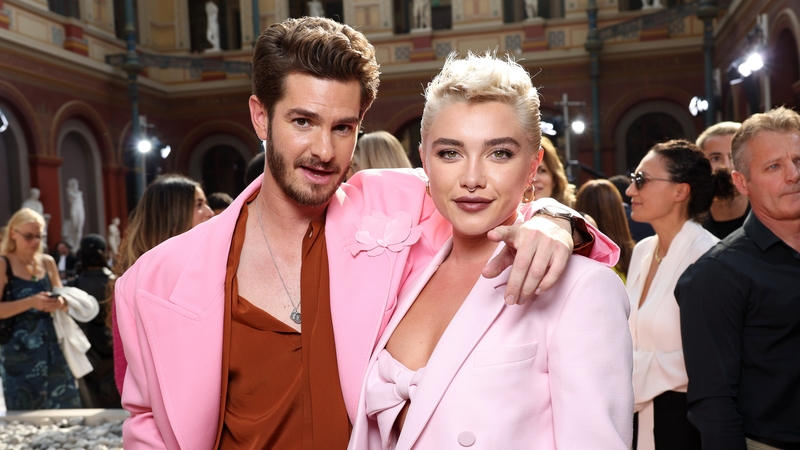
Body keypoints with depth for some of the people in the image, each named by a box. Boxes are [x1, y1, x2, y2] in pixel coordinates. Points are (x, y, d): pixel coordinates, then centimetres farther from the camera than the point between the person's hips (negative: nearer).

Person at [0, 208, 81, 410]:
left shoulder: (47, 262, 9)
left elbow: (63, 299, 14)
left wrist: (60, 302, -8)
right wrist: (31, 302, -23)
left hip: (51, 346, 4)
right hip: (18, 352, -4)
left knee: (65, 405, 4)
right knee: (25, 410, 1)